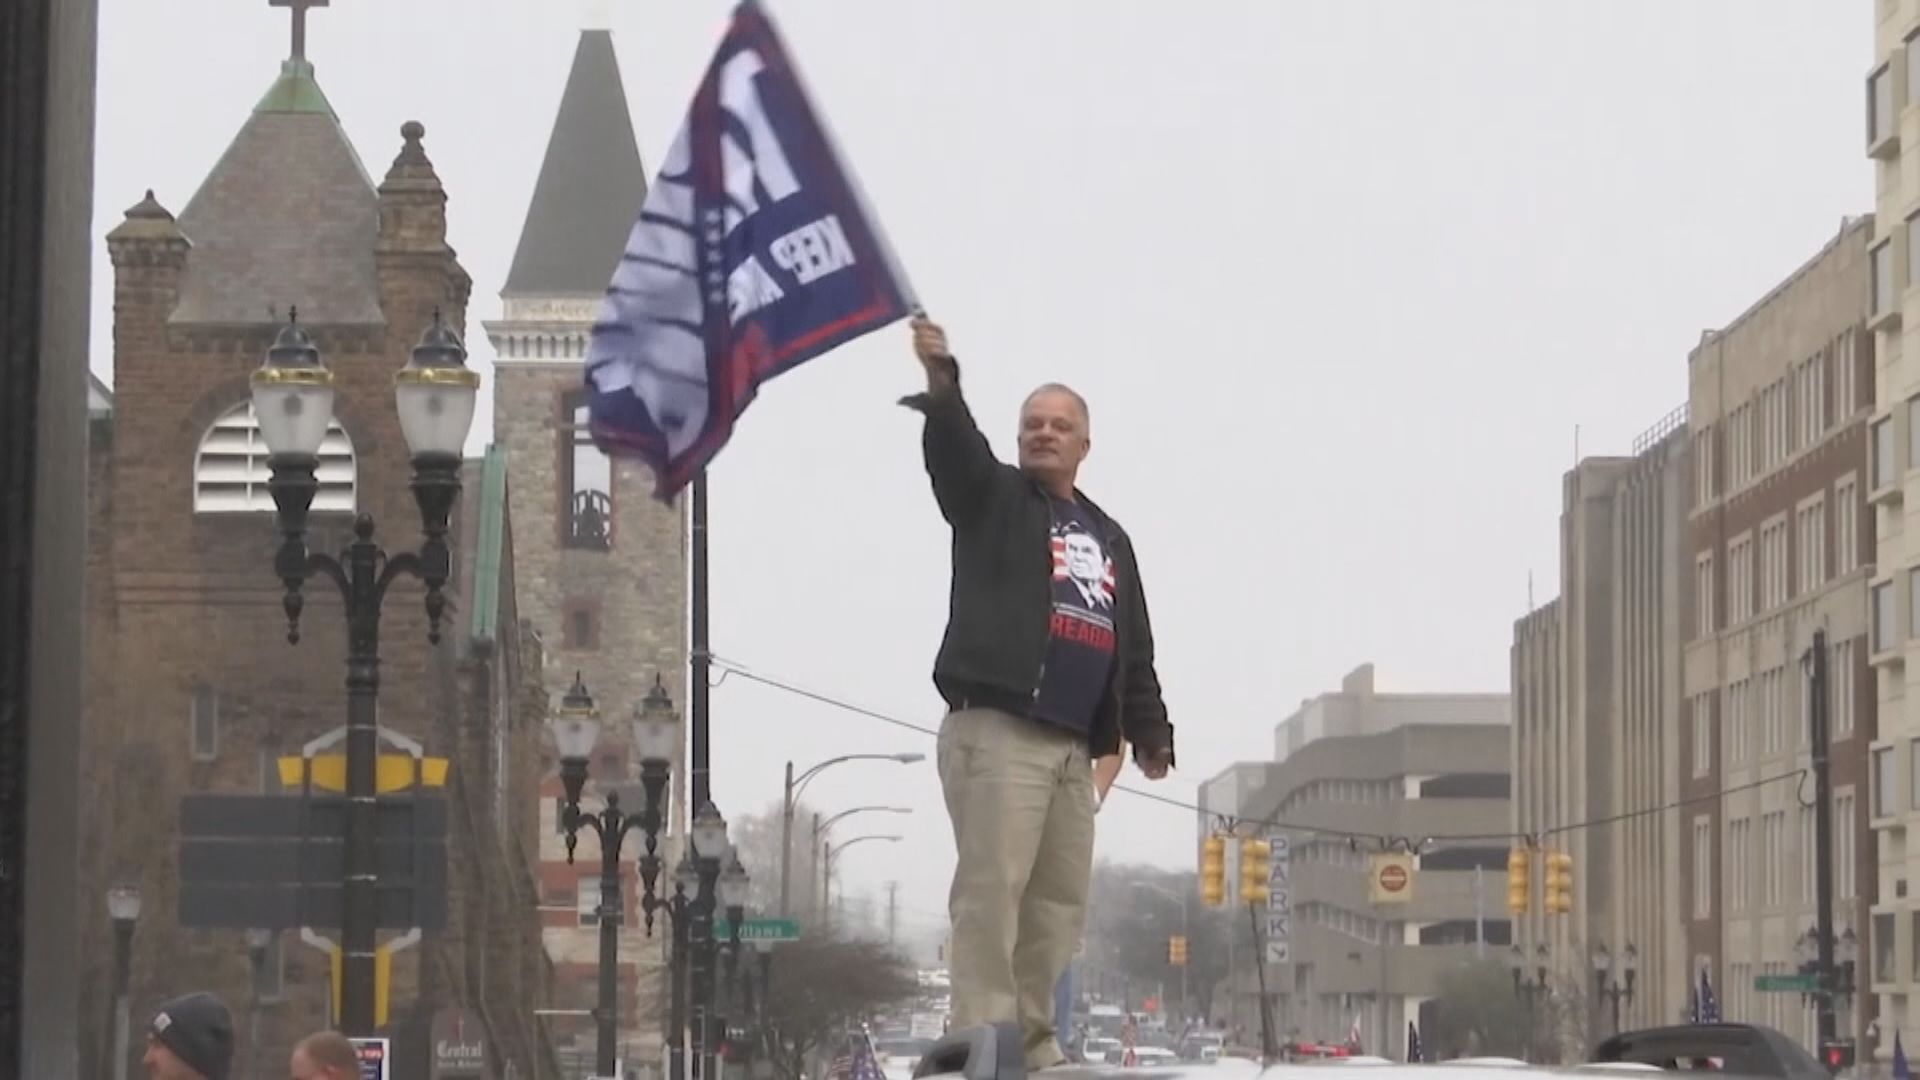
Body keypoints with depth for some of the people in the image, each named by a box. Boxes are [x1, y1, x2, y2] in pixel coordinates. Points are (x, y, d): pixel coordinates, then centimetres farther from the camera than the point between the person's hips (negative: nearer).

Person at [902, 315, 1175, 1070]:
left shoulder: (1108, 538, 25)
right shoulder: (992, 497, 8)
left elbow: (1134, 647, 26)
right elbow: (954, 447, -15)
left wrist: (1149, 730, 17)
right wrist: (941, 387, -34)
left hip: (1072, 744, 7)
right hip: (997, 729, -7)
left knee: (1059, 900, 5)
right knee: (993, 886, -14)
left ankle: (1032, 1042, 10)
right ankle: (984, 1036, -17)